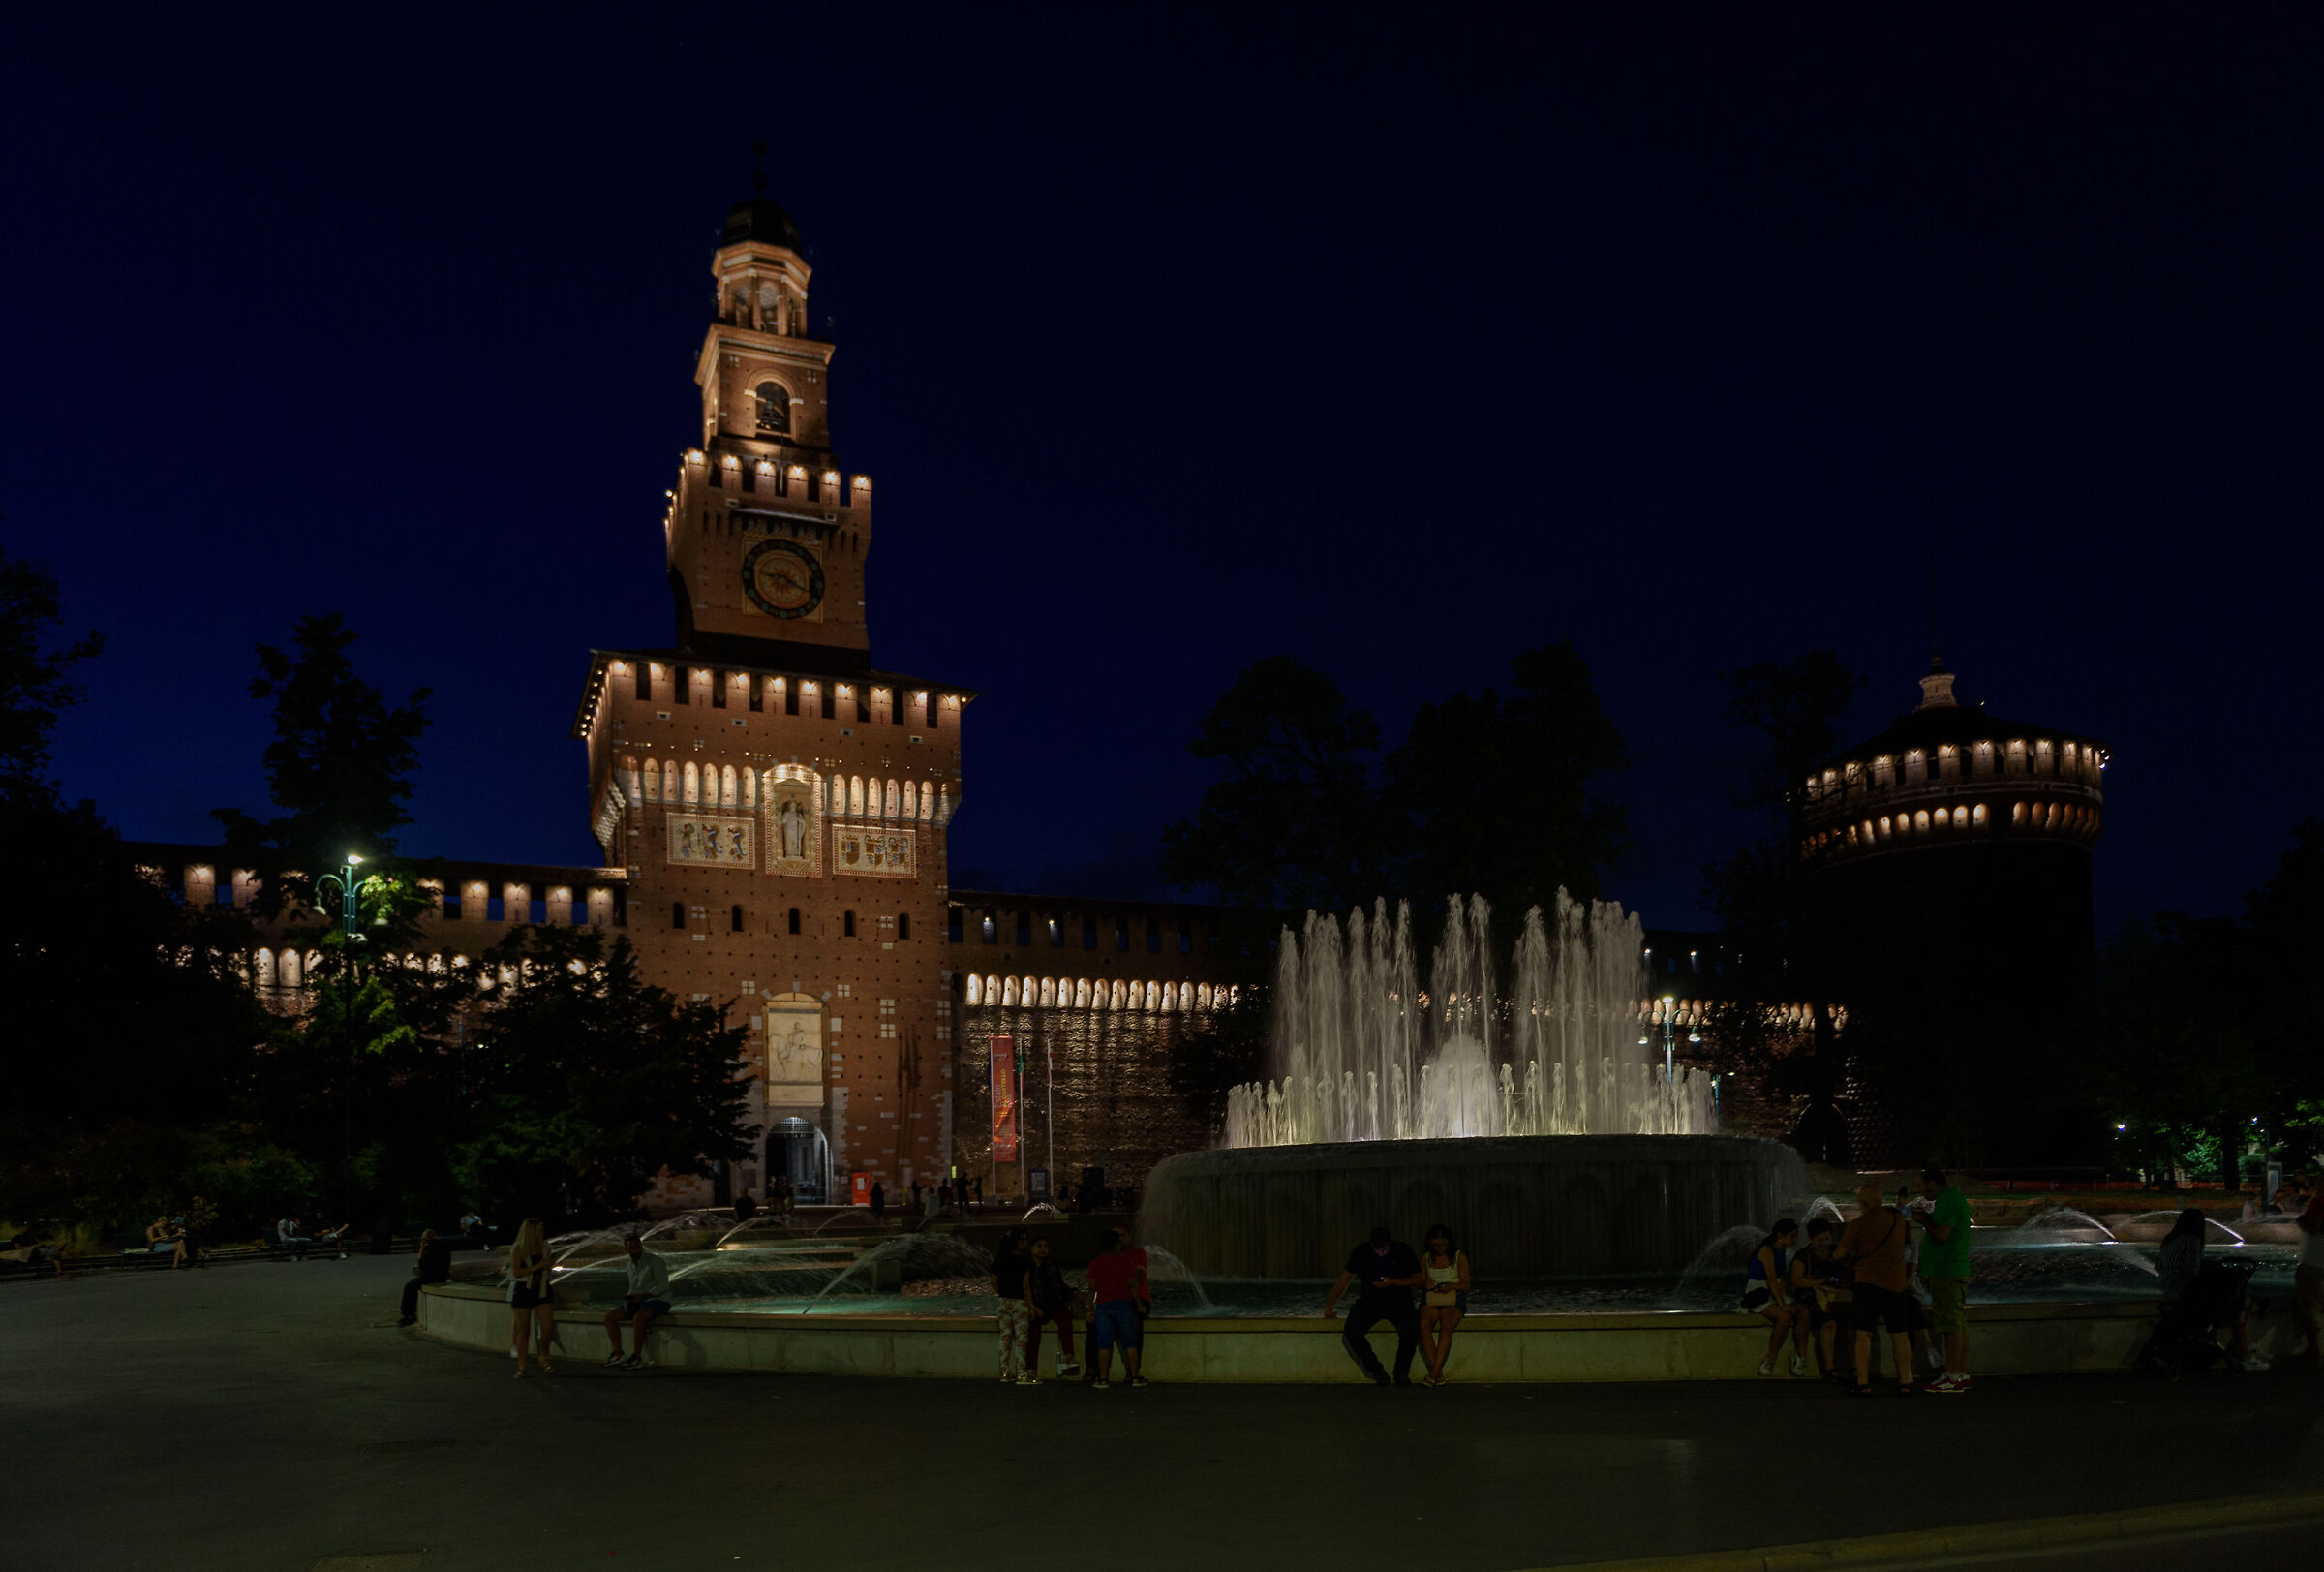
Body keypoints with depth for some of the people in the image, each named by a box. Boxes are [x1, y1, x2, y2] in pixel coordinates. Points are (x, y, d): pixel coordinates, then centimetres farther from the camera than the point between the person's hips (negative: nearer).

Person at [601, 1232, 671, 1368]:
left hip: (659, 1301, -8)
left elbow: (663, 1286, -17)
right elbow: (633, 1289, 19)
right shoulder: (631, 1266, 11)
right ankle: (617, 1355, -6)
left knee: (638, 1317, -36)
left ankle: (636, 1357, -26)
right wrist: (628, 1300, -2)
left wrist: (643, 1296, -27)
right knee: (610, 1316, -5)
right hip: (640, 1303, 8)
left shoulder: (655, 1261, -12)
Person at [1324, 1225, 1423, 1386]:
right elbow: (1344, 1279, 8)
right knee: (1351, 1332, -27)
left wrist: (1393, 1282, -16)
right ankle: (1378, 1373, -12)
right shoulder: (1361, 1252, 4)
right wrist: (1329, 1306, 0)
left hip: (1398, 1300, -1)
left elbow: (1418, 1280, 0)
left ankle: (1401, 1373, -11)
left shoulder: (1404, 1251, 0)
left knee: (1411, 1329, -33)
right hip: (1369, 1300, 1)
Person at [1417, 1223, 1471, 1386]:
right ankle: (1438, 1373, -30)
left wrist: (1451, 1287, -17)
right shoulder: (1426, 1258, 14)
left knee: (1447, 1326, -35)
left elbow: (1465, 1285, 3)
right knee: (1424, 1325, -31)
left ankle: (1434, 1372, -37)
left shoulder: (1459, 1257, 5)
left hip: (1454, 1300, -2)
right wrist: (1428, 1286, -6)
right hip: (1430, 1300, 2)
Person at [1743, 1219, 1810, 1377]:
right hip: (1757, 1296, -8)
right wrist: (1782, 1304, -29)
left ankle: (1800, 1359, -19)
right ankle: (1769, 1362, -22)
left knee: (1803, 1311, -16)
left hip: (1774, 1294, 8)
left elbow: (1782, 1279, 11)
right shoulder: (1767, 1250, -16)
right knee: (1785, 1316, -32)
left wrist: (1784, 1298, -5)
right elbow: (1772, 1280, -24)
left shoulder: (1783, 1251, 12)